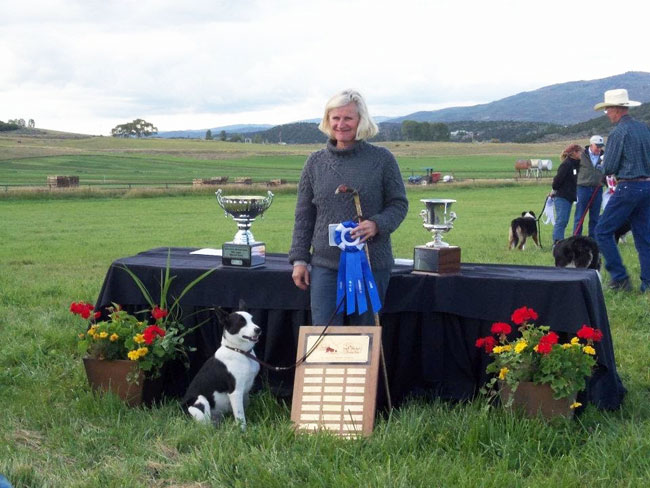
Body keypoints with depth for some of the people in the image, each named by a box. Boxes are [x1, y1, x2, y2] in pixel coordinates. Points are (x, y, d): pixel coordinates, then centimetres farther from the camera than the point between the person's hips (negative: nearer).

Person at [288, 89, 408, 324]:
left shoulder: (381, 159, 0)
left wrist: (377, 224, -16)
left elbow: (399, 204, 3)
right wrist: (299, 259, 6)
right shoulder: (316, 162, 8)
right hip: (325, 265, 2)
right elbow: (303, 216, 11)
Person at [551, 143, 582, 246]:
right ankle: (557, 242, -13)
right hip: (562, 197, -9)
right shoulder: (567, 164, -15)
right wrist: (555, 190, -5)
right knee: (561, 220, -11)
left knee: (564, 221, 9)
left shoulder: (575, 164, 13)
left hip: (569, 197, 9)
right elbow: (558, 178, -16)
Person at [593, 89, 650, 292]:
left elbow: (608, 168, -12)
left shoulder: (618, 132, -12)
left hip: (628, 188, -8)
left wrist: (603, 164, 8)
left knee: (603, 231, 2)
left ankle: (619, 277, -1)